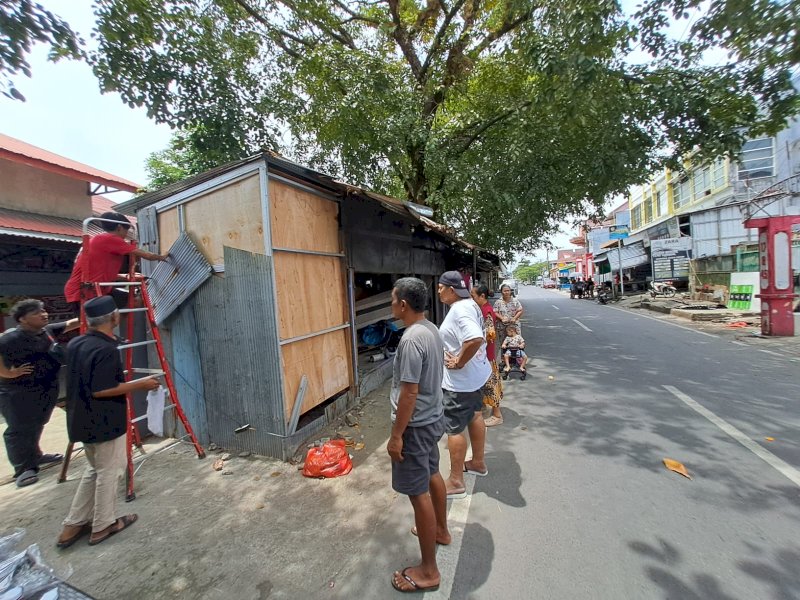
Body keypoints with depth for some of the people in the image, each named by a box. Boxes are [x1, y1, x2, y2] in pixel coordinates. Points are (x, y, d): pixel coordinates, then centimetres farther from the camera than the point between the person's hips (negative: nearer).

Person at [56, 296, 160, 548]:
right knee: (108, 472, 9)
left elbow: (84, 381, 15)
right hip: (106, 423, -9)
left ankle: (73, 526, 29)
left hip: (83, 421, 9)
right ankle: (102, 526, 24)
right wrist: (140, 384, -18)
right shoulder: (106, 350, -25)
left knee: (94, 469, 23)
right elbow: (100, 390, -25)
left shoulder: (75, 344, 4)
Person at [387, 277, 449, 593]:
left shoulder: (411, 339, -28)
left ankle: (428, 571, 23)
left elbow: (409, 393, -26)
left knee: (418, 493, 5)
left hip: (416, 425, -9)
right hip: (433, 418, 10)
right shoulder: (432, 329, 2)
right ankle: (441, 530, 49)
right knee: (432, 474, 27)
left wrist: (397, 435, -17)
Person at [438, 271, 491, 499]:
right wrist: (462, 360, 12)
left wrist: (458, 362, -28)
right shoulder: (470, 304, 6)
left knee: (454, 428, 2)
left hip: (460, 379, -11)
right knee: (475, 416, 23)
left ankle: (456, 482, 17)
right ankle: (478, 462, 42)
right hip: (476, 373, 11)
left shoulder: (459, 310, -26)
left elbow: (476, 339, -41)